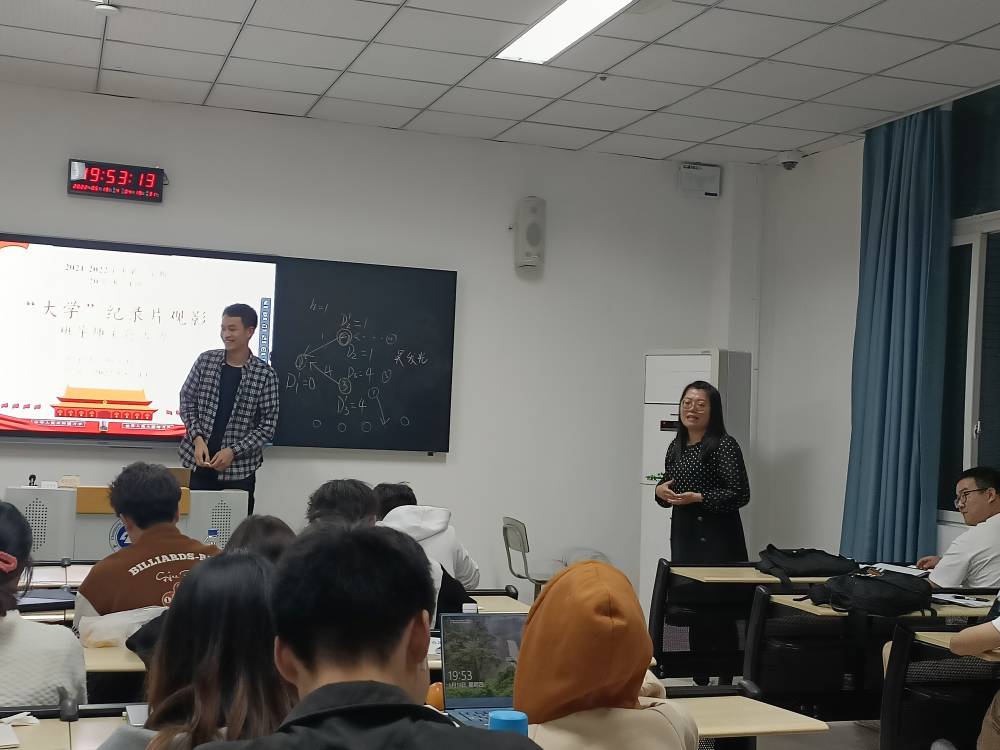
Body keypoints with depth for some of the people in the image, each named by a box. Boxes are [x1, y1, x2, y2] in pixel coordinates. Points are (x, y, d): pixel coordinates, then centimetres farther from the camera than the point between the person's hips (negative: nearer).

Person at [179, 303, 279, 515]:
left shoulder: (265, 375, -6)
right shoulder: (205, 360, 2)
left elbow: (268, 425, -6)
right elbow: (187, 400, 6)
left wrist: (234, 451, -16)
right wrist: (197, 438, -9)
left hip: (239, 469, -2)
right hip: (201, 462, 2)